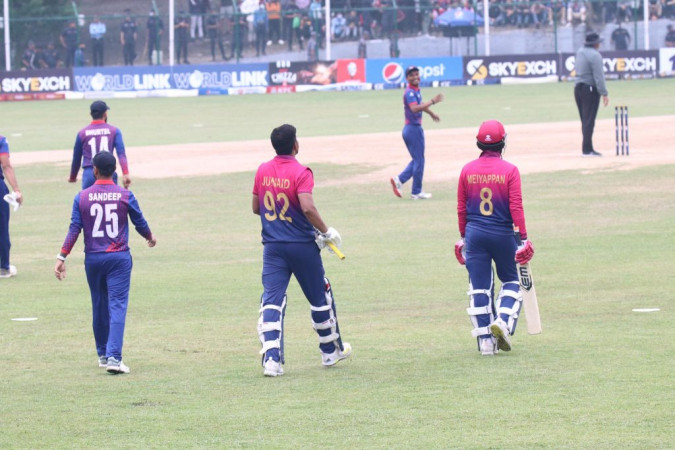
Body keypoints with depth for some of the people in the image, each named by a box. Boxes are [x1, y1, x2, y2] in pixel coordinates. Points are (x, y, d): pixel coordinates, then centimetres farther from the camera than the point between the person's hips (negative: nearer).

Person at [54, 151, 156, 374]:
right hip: (119, 257, -2)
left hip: (93, 259, 2)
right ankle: (114, 357, -18)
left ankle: (103, 354, 27)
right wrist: (150, 237, 27)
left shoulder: (82, 197, -2)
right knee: (117, 306, -5)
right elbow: (140, 223, 6)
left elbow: (74, 229, -6)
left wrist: (62, 257, -5)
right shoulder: (125, 196, -4)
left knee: (99, 307, 16)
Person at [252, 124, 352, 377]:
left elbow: (256, 208, 12)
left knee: (271, 300, -3)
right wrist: (326, 232, -14)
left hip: (272, 246, 3)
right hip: (302, 245, -3)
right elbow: (308, 207, -26)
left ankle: (271, 358, -20)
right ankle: (331, 351, 30)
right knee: (320, 297, 15)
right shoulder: (300, 173, -14)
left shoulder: (263, 171, 3)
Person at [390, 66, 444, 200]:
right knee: (419, 161, -1)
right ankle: (416, 192, 6)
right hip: (413, 129, -10)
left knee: (417, 160, 17)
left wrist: (431, 113, 47)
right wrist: (432, 102, -35)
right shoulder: (410, 92, -18)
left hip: (415, 128, 10)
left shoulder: (416, 90, 12)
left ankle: (399, 180, 10)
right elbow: (414, 108, -34)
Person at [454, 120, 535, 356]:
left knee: (479, 287, 6)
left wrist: (464, 237, 16)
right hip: (503, 234, -2)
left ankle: (486, 340, 4)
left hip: (475, 233, 2)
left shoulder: (467, 170, 1)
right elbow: (516, 207, -10)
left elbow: (461, 208, 6)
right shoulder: (510, 171, -7)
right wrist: (523, 238, -6)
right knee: (510, 281, 16)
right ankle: (503, 322, -6)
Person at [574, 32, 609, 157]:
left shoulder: (579, 52, 11)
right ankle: (587, 150, -9)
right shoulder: (595, 55, -14)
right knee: (589, 120, -7)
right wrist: (604, 93, -16)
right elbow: (598, 76, -18)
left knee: (585, 119, 12)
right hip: (590, 89, -8)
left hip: (578, 88, 8)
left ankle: (587, 148, 15)